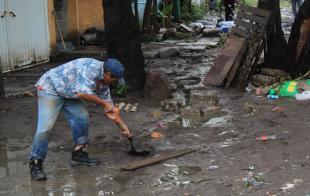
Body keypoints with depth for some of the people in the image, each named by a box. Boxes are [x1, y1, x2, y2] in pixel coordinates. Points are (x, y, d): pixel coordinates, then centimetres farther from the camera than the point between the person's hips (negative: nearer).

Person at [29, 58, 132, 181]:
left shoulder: (103, 82, 4)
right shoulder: (92, 67, -26)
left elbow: (110, 106, 14)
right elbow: (83, 93, -36)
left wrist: (122, 126, 15)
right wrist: (103, 103, -24)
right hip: (50, 88, -9)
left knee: (82, 118, 2)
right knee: (45, 126, -16)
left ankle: (78, 154, 14)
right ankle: (35, 163, -8)